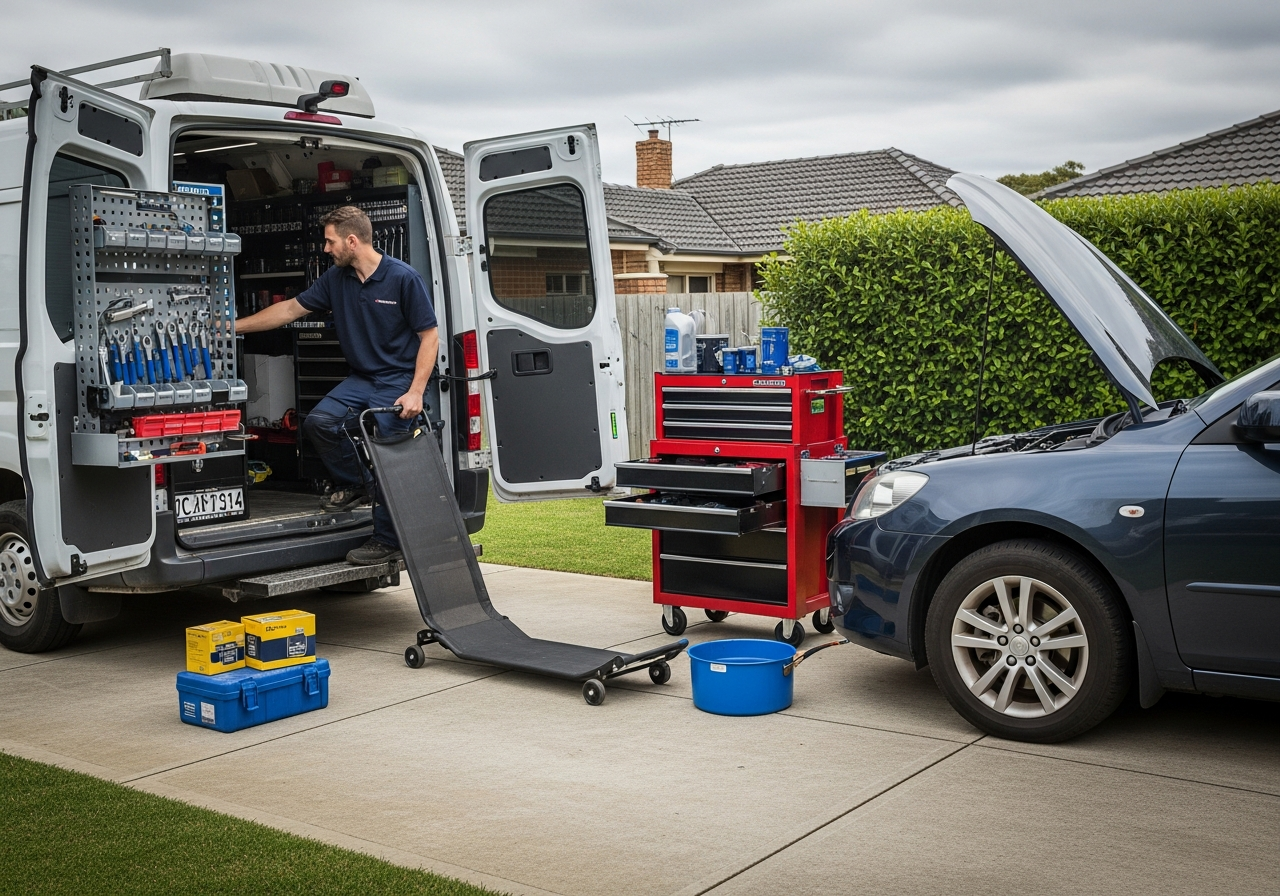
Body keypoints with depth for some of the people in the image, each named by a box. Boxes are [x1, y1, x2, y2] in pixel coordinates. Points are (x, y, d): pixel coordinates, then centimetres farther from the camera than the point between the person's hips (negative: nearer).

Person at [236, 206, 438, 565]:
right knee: (319, 422, -16)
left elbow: (430, 336, -10)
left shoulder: (404, 278, -12)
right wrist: (235, 326, 13)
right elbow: (291, 308, 14)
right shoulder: (336, 279, 7)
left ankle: (387, 541, 5)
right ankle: (354, 485, 10)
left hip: (399, 381, -6)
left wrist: (415, 392, -18)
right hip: (362, 379, 6)